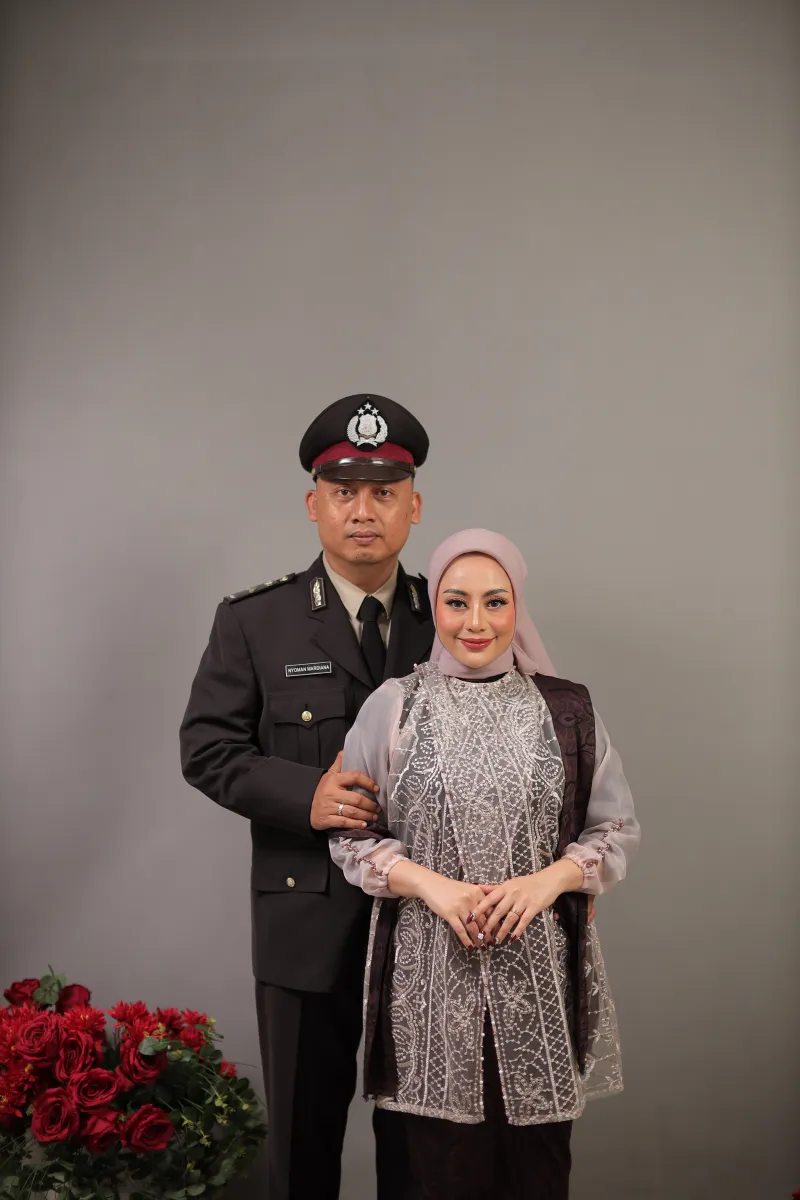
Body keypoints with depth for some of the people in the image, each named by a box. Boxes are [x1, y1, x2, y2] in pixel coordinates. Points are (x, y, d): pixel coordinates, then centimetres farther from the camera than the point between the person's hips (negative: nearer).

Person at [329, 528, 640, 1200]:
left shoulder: (566, 710, 4)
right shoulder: (393, 706, 1)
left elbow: (616, 829, 8)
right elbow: (350, 834, 4)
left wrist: (547, 881, -10)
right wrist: (429, 883, -12)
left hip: (541, 969, 1)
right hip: (433, 971, -1)